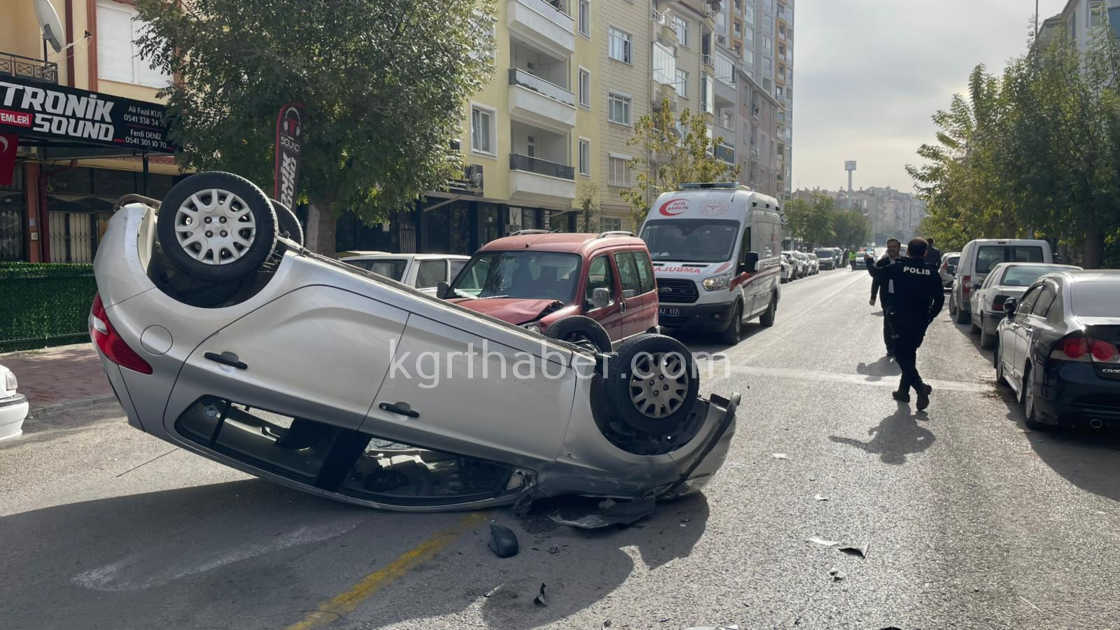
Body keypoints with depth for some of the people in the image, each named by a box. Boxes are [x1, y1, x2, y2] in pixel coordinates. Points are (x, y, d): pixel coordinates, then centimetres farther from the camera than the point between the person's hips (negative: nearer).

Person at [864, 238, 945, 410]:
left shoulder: (898, 267, -7)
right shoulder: (932, 274, 1)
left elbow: (876, 273, 7)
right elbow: (939, 299, 3)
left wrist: (869, 261, 27)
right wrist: (929, 318, 14)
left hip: (901, 320, -4)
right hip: (920, 322, 4)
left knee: (902, 356, -1)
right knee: (909, 355, 16)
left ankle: (921, 387, -18)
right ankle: (903, 390, 23)